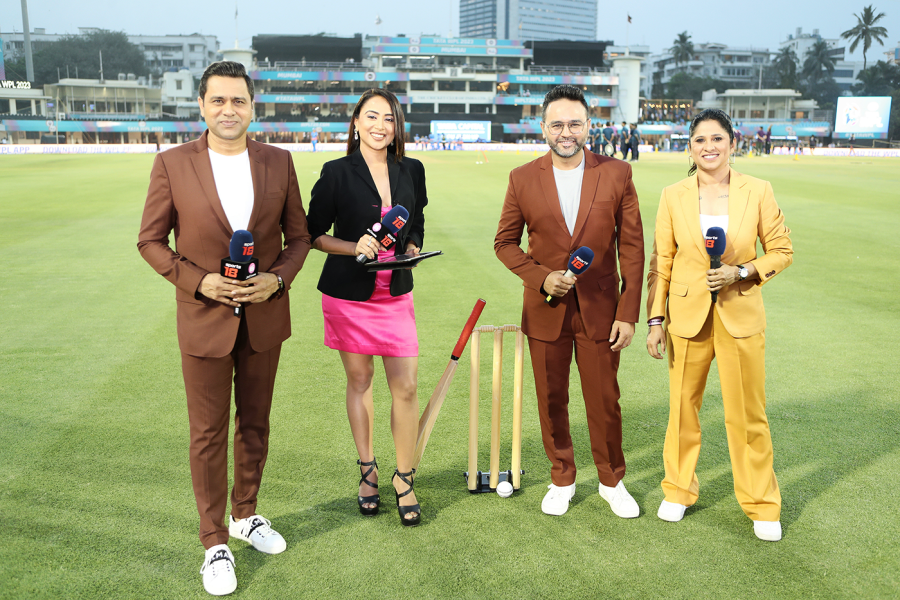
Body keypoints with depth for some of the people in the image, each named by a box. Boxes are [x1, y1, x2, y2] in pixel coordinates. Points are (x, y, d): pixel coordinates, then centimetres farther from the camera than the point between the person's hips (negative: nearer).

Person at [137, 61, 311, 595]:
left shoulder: (279, 162, 0)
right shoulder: (173, 164, -5)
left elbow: (298, 236, 6)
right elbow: (151, 240, -1)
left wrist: (277, 279, -12)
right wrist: (198, 281, -15)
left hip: (265, 317, 2)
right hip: (205, 319, -2)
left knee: (255, 424, 16)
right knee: (208, 435, 7)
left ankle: (246, 515, 37)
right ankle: (215, 542, 22)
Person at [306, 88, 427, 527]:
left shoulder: (412, 171, 5)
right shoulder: (337, 173, -5)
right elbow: (314, 233, -1)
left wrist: (410, 250, -5)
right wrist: (355, 247, -17)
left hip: (396, 293, 2)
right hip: (348, 293, -2)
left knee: (406, 387, -1)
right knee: (359, 381, 11)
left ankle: (404, 478, 17)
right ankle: (367, 470, 29)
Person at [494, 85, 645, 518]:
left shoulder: (617, 174, -3)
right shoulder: (523, 179, -2)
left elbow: (632, 246, -2)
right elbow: (505, 242, 5)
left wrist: (629, 313, -6)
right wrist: (542, 277, -12)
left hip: (600, 309, -1)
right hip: (545, 311, 1)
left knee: (604, 401, 9)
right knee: (551, 401, 12)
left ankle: (612, 481, 31)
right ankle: (562, 479, 32)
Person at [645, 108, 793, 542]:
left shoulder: (758, 191, -4)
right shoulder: (673, 196, -2)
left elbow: (782, 250, 3)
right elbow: (661, 263, 2)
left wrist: (742, 272, -14)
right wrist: (655, 319, -1)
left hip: (741, 316, -1)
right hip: (688, 315, 1)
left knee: (747, 414, 5)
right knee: (682, 408, 11)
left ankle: (762, 504, 24)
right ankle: (679, 490, 32)